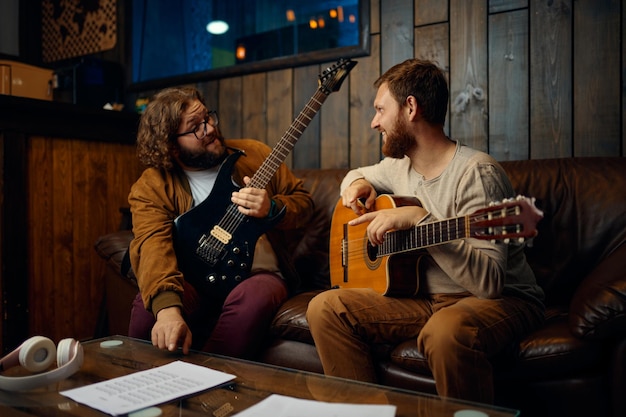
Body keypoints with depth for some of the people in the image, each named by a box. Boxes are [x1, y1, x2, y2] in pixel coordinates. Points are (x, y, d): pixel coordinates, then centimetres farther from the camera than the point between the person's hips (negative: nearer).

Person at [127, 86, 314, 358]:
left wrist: (272, 208, -16)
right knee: (148, 306, -31)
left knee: (251, 299, -34)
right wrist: (167, 308, -41)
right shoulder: (151, 188, -4)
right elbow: (153, 245, -22)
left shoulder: (254, 154, 4)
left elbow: (303, 201, 9)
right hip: (194, 281, 0)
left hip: (258, 274, 1)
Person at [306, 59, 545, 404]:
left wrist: (421, 220, -32)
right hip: (426, 297, 7)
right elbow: (358, 175, 28)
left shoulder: (476, 173, -19)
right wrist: (359, 184, 4)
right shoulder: (400, 165, 5)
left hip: (503, 300, -6)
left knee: (445, 331, -41)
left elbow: (491, 282, -26)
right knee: (324, 308, -9)